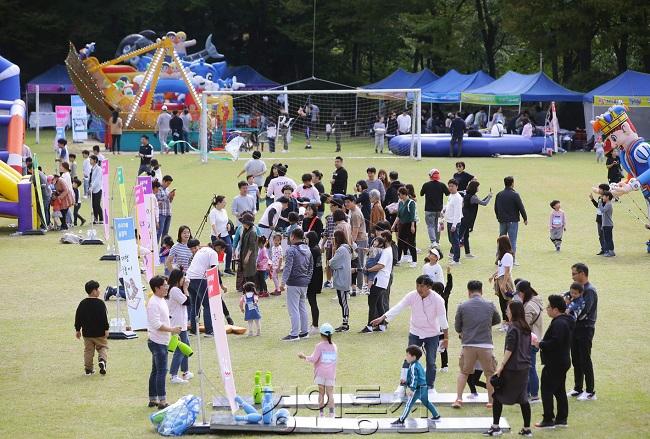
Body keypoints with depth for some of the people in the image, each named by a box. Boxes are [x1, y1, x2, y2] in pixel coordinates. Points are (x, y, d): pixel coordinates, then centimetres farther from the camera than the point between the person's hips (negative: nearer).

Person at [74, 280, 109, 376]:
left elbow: (78, 317, 4)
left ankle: (88, 369, 13)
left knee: (88, 350, 12)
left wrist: (78, 330, 13)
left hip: (87, 333, 4)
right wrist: (106, 329, -9)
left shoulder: (82, 303, 1)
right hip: (99, 332, -4)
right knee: (103, 347, 10)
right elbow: (104, 317, -15)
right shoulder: (100, 303, -13)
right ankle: (102, 360, -18)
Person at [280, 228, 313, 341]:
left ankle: (294, 334, -6)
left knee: (293, 309, -5)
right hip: (304, 283, 8)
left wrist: (283, 282, -19)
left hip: (294, 283, -8)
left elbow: (288, 267, -19)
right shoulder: (307, 250, 11)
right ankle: (304, 331, 20)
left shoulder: (291, 250, -12)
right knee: (302, 307, 17)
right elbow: (311, 267, 17)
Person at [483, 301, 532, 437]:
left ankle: (495, 427, 0)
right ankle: (527, 429, 10)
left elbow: (509, 349, -18)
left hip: (512, 368, -7)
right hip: (524, 368, 7)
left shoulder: (513, 328, -12)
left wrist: (501, 366, -17)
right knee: (522, 398, 11)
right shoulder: (526, 329, 11)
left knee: (497, 395, 2)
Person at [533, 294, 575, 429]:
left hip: (554, 363, -11)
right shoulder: (566, 321, 13)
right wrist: (542, 343, 12)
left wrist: (540, 344, -17)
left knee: (547, 390, -4)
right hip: (562, 361, 11)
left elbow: (555, 342, -31)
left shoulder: (559, 323, -22)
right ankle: (562, 418, 20)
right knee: (559, 391, 16)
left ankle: (548, 420, -1)